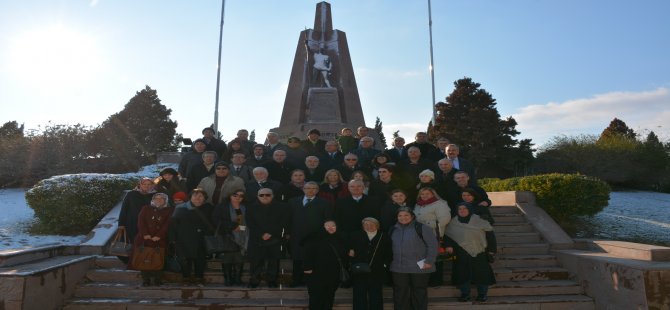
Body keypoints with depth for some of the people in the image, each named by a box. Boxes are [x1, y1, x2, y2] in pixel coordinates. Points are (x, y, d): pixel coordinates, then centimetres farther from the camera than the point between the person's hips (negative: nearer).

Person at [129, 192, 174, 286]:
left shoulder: (170, 210, 8)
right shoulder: (146, 208, 16)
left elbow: (167, 224, -2)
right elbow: (141, 221, 4)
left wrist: (158, 236, -13)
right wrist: (145, 234, -11)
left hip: (160, 240, -2)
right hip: (145, 238, 2)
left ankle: (157, 280, 1)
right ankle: (146, 279, 2)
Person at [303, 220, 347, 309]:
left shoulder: (340, 240, 8)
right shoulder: (315, 238, -8)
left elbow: (344, 255, 16)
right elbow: (308, 253, -13)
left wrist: (342, 266, 11)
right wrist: (307, 267, -19)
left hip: (334, 274, 5)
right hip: (317, 273, -5)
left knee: (329, 297, 12)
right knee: (316, 296, -1)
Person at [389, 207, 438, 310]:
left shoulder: (421, 228, -7)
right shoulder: (393, 230, 10)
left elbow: (432, 245, -8)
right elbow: (390, 247, 22)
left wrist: (429, 261, -13)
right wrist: (389, 261, 17)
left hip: (419, 268, -4)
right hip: (398, 268, 5)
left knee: (419, 293, 7)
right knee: (400, 294, 9)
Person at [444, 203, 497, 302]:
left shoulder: (478, 220, 1)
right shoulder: (454, 223, 9)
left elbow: (489, 233, 1)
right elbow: (447, 236, 13)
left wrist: (491, 250, -3)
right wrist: (448, 246, -5)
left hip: (478, 252, -2)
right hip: (461, 254, 2)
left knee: (481, 273, 0)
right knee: (462, 274, 2)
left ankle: (482, 294, 17)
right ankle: (465, 294, 16)